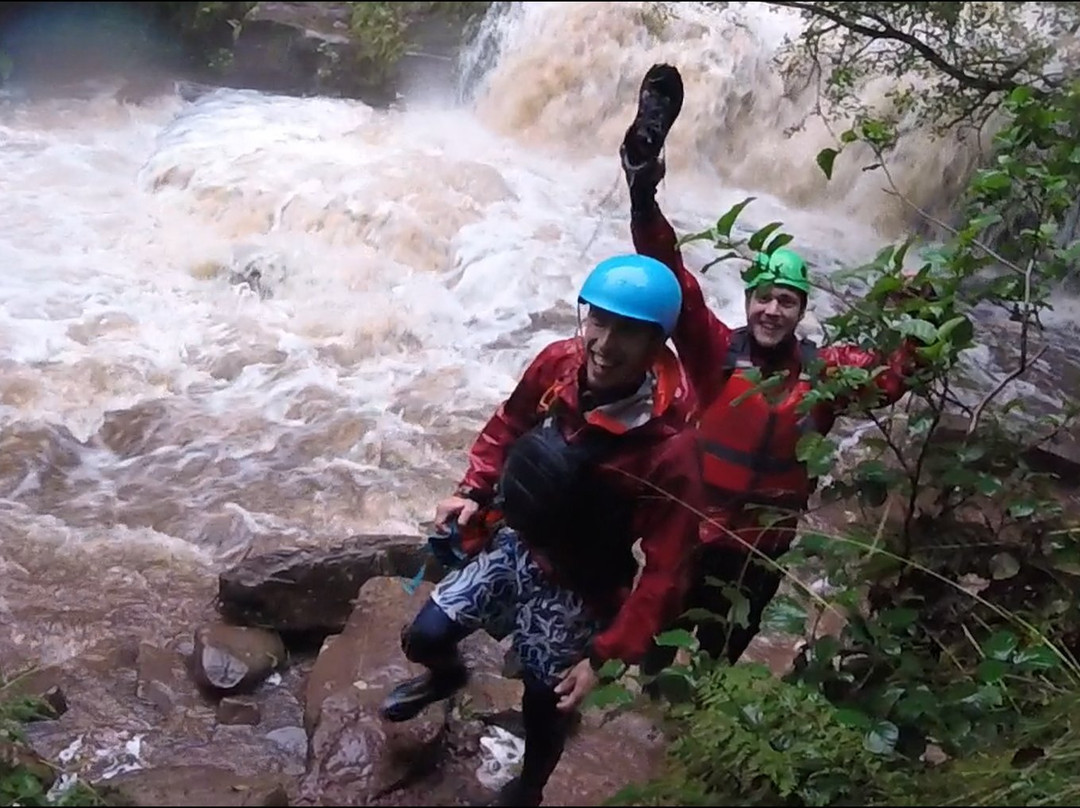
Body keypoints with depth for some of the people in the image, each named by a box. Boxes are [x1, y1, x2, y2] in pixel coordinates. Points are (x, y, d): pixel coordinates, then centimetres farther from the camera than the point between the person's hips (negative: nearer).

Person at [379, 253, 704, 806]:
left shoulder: (669, 446, -33)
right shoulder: (558, 363, -17)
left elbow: (666, 570, -26)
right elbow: (508, 426, 6)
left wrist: (605, 656, -24)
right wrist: (473, 492, -5)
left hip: (576, 587, -4)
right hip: (511, 544, 4)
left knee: (545, 705, 13)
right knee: (424, 638, 7)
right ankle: (446, 675, 47)